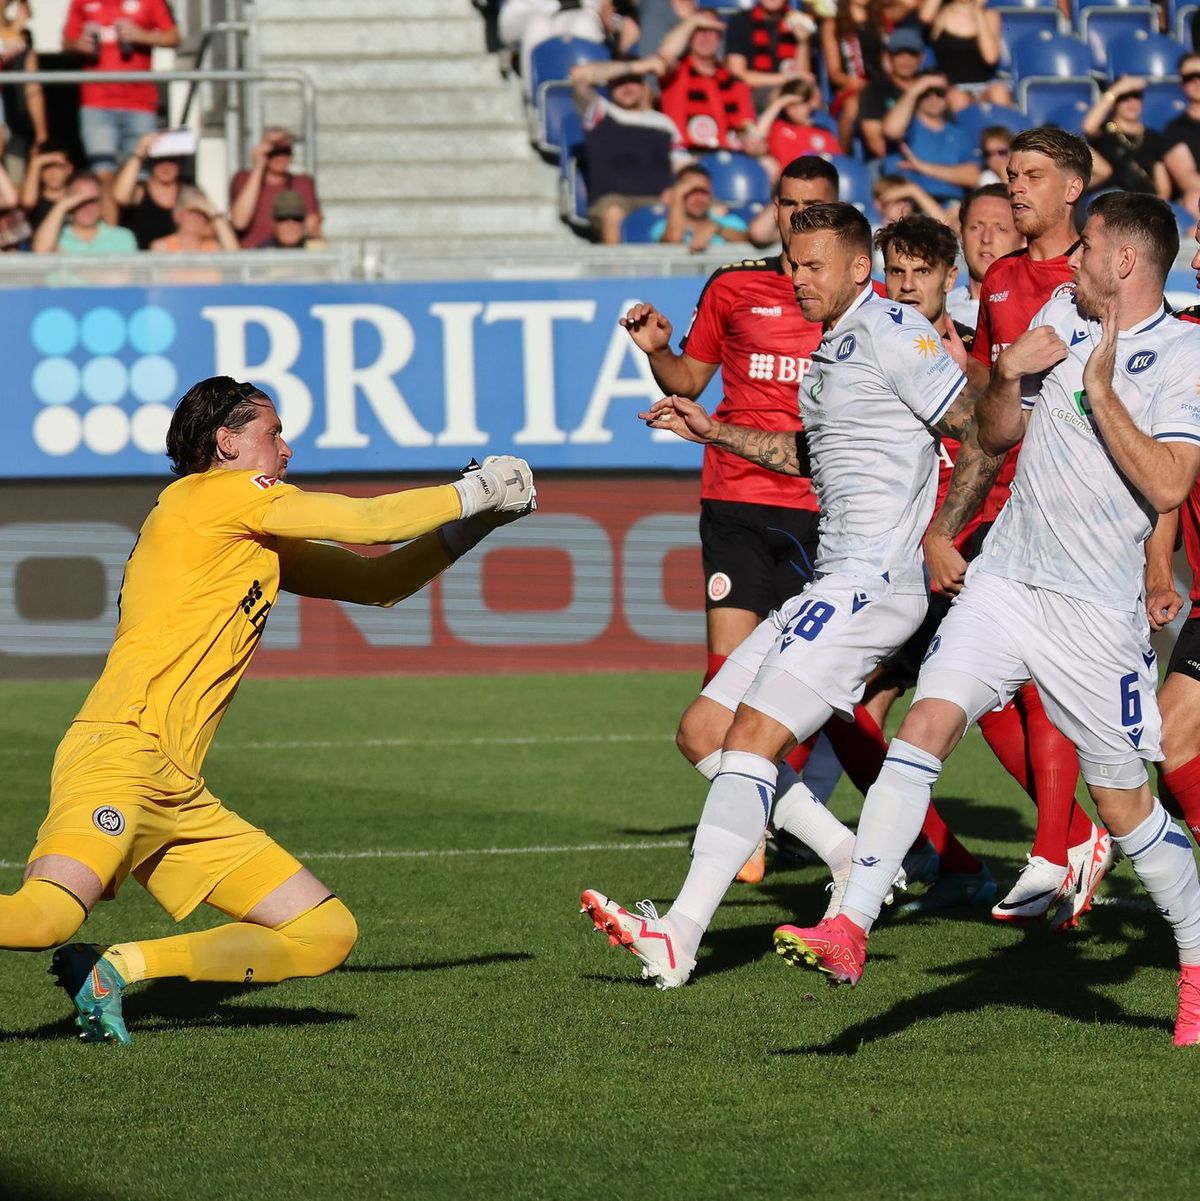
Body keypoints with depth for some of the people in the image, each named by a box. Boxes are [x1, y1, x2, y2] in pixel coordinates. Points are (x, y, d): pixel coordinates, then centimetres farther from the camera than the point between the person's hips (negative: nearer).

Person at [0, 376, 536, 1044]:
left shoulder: (267, 547, 26)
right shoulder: (217, 492, 1)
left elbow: (379, 581, 33)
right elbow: (367, 522, -1)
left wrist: (477, 523, 24)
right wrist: (471, 494, 13)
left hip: (180, 799, 10)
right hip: (122, 756, -10)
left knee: (328, 934, 3)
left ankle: (111, 969, -1)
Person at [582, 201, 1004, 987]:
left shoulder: (890, 333, -10)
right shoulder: (832, 347, 19)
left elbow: (983, 433, -13)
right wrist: (716, 433, 28)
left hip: (870, 583, -11)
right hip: (831, 587, 11)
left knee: (753, 735, -18)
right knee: (703, 728, 8)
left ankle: (679, 936, -23)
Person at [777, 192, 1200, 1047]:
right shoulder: (1060, 316, 11)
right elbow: (995, 435, 18)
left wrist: (1101, 392, -18)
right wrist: (1010, 375, -1)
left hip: (1096, 608, -5)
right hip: (1005, 582, 5)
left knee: (1123, 802, 3)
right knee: (926, 723, -15)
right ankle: (851, 926, -21)